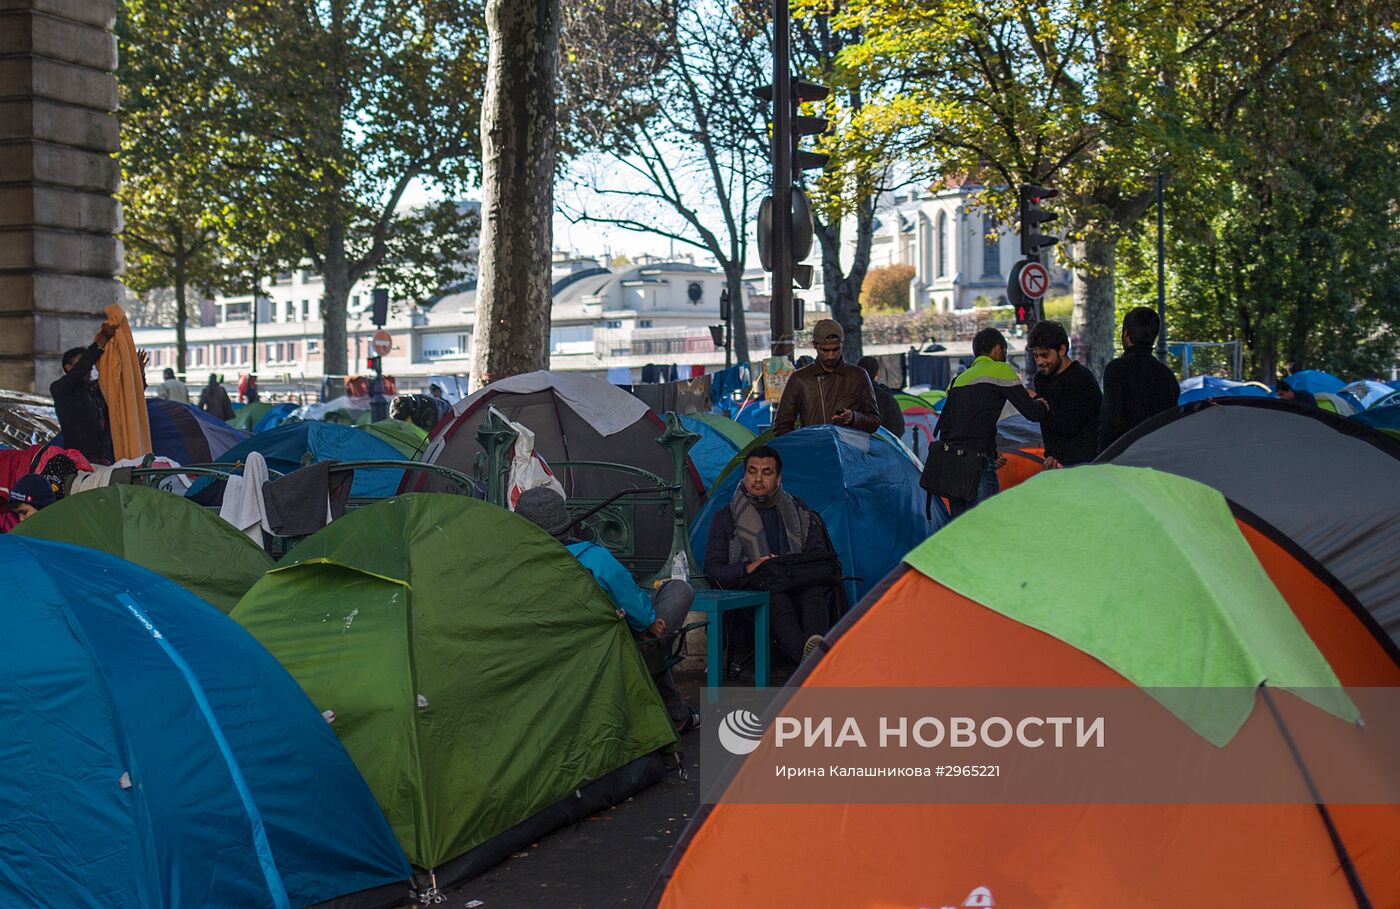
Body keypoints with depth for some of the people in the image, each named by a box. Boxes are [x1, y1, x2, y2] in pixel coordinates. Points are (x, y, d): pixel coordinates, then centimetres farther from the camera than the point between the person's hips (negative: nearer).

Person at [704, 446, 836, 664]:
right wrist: (747, 569, -14)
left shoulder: (798, 511, 19)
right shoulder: (726, 517, 11)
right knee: (776, 599, -38)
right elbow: (712, 569, 5)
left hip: (796, 588, 2)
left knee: (814, 593, -35)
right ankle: (807, 657, -64)